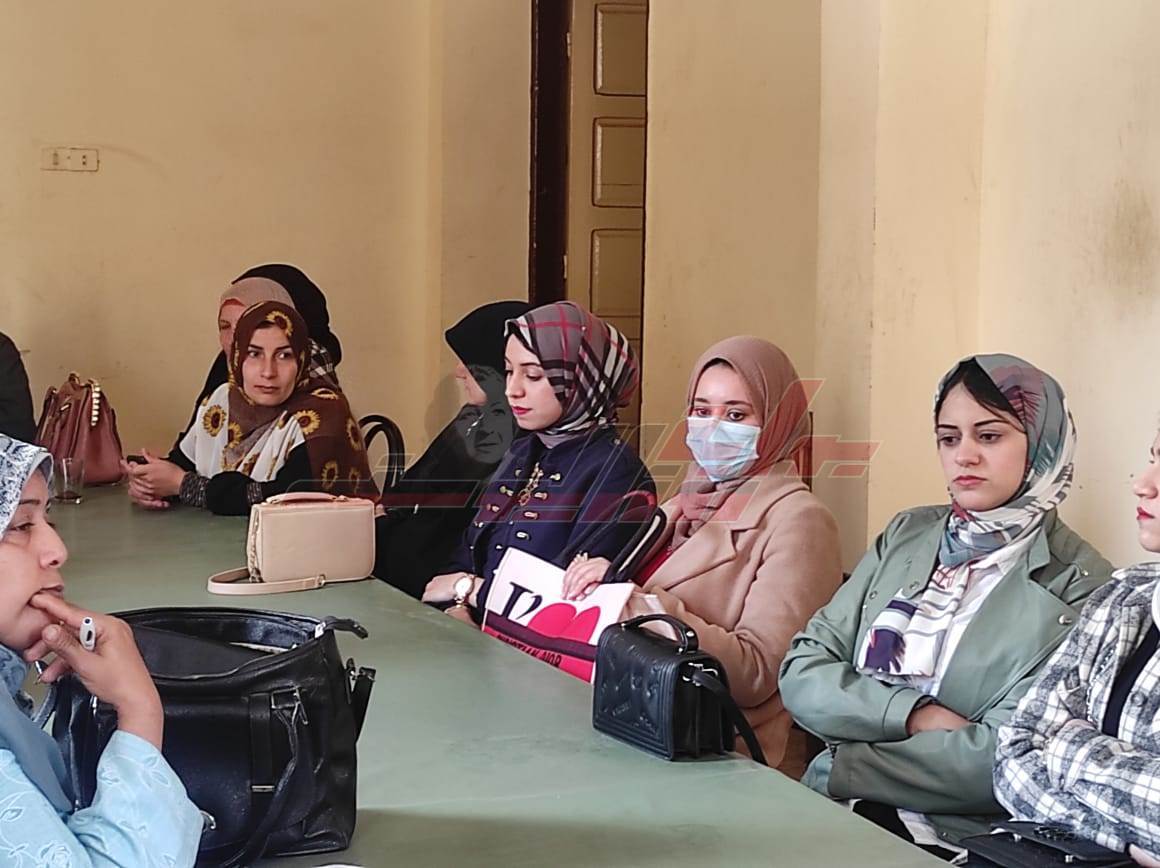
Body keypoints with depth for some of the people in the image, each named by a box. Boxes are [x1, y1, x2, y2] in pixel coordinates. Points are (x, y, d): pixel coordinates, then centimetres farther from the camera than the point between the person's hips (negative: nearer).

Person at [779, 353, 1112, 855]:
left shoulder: (1079, 587, -5)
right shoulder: (906, 536, 10)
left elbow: (1004, 760, -14)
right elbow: (802, 673, 3)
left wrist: (837, 762, -10)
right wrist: (914, 715, -13)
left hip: (954, 842, -4)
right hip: (829, 810, 5)